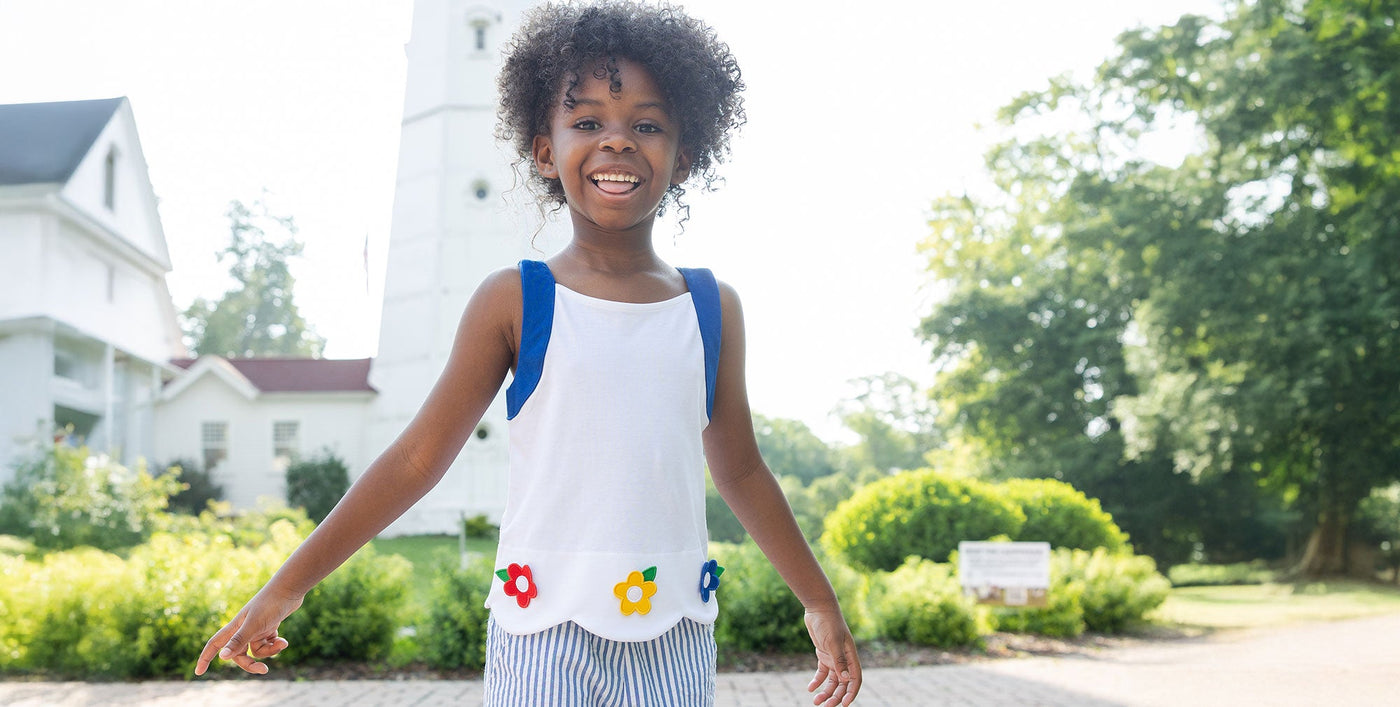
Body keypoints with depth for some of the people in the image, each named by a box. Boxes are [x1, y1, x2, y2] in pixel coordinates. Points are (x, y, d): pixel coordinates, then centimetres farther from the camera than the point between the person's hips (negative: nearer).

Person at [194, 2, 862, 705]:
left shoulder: (712, 309, 7)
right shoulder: (514, 301, -2)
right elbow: (417, 457, 1)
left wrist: (821, 604, 21)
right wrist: (286, 586, 1)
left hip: (674, 641, 3)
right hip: (544, 635, -2)